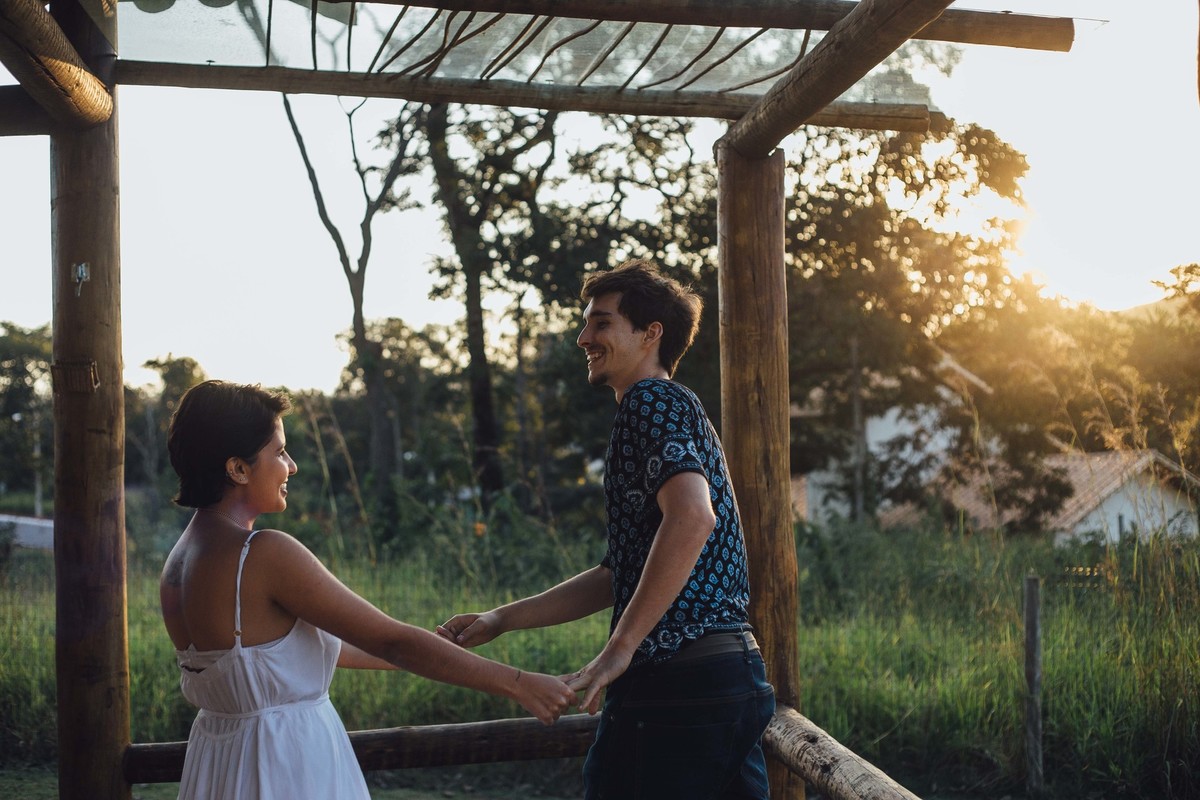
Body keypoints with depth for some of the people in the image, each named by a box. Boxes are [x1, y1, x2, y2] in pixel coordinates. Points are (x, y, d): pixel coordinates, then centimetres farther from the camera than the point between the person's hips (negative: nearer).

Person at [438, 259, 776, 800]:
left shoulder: (651, 401, -6)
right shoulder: (677, 410, 24)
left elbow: (691, 514, -26)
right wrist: (502, 620, 20)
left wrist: (619, 649, -24)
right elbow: (623, 575, 24)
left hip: (675, 675, -10)